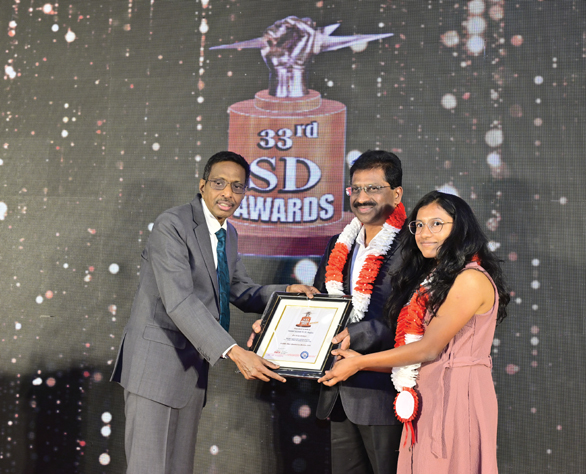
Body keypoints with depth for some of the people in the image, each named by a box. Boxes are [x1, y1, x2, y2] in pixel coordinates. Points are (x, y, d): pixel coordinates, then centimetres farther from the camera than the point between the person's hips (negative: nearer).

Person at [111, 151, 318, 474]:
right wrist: (233, 352, -32)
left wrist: (286, 291, -1)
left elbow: (240, 291, 19)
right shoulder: (171, 226, -16)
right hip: (156, 362, -8)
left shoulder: (228, 234, 12)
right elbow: (179, 301, -26)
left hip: (192, 366, 8)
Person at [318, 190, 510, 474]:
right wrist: (359, 360, 5)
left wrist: (360, 363, -6)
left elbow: (429, 348, -13)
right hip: (424, 397, 7)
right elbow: (416, 356, 13)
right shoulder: (430, 281, 17)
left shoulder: (472, 279, -10)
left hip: (458, 395, -7)